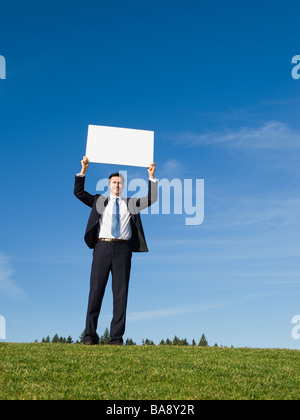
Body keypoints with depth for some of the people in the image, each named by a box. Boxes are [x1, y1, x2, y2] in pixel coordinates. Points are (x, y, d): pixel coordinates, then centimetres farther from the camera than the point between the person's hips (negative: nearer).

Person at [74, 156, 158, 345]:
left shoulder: (131, 203, 19)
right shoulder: (99, 201, 19)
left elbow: (151, 199, 12)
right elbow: (79, 192, 11)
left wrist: (151, 177, 5)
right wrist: (83, 170, 3)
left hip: (123, 248, 1)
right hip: (102, 246, 0)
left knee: (121, 292, -2)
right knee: (96, 290, -3)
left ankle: (117, 337, 3)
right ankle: (90, 336, 3)